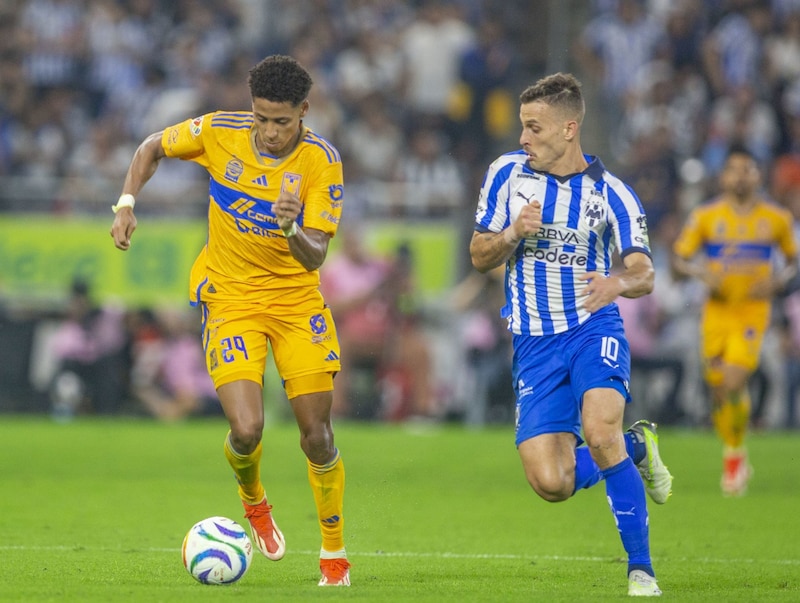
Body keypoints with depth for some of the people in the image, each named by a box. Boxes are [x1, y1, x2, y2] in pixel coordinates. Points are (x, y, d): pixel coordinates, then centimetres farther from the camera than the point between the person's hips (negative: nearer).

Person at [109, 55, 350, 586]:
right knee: (247, 430, -17)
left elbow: (315, 256, -20)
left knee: (317, 434, -3)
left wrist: (292, 228, -41)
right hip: (231, 297, 0)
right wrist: (126, 204, -5)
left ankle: (335, 555, 17)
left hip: (296, 298, 0)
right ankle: (254, 501, 20)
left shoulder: (322, 162, -16)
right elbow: (153, 148, 8)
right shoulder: (219, 132, -12)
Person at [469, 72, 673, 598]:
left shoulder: (609, 192, -5)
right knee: (550, 483, -8)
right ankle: (636, 447, 25)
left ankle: (641, 569, -19)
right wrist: (513, 233, -16)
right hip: (533, 342, 3)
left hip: (593, 328, -3)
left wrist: (619, 282, -34)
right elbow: (480, 258, 6)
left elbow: (644, 273, -10)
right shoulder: (507, 174, 1)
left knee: (599, 432, -31)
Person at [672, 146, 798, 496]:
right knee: (717, 388, 3)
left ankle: (736, 453, 2)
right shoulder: (706, 216, 0)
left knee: (734, 383, -19)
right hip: (718, 308, 2)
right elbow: (678, 260, 3)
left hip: (753, 310, -2)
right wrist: (702, 273, -18)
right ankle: (731, 457, 24)